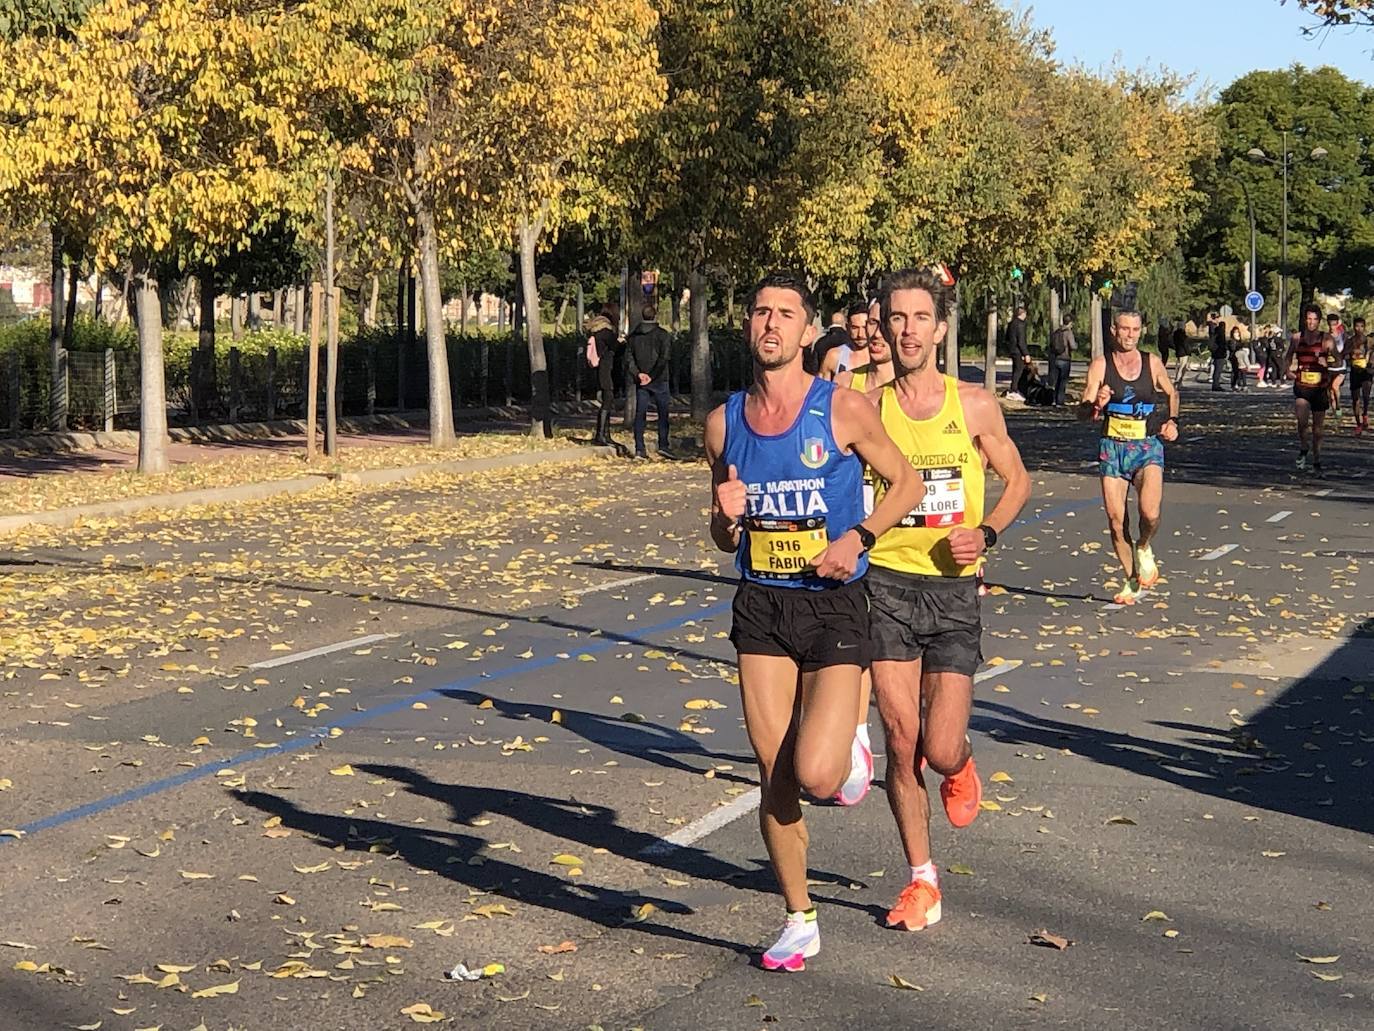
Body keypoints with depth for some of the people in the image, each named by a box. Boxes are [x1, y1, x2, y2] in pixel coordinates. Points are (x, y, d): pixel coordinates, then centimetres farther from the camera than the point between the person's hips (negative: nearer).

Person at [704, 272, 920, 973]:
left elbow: (907, 484, 4)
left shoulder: (844, 410, -7)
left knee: (816, 777, -15)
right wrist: (728, 517, -9)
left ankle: (850, 741, 22)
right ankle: (799, 921, 20)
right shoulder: (724, 423, 5)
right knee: (774, 779, 3)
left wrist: (858, 535, -12)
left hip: (833, 605, -3)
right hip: (760, 606, 3)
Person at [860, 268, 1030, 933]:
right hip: (886, 584, 1)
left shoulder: (974, 406, 1)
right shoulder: (868, 408, 1)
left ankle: (961, 760, 33)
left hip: (953, 587, 0)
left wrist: (986, 534, -5)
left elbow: (1017, 481, 12)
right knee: (901, 742, 0)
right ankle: (922, 879, 17)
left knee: (942, 752, -6)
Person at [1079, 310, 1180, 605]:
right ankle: (1130, 580, 20)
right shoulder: (1100, 365, -1)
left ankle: (1144, 549, 12)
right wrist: (1096, 406, -26)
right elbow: (1082, 412, -6)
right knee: (1115, 519, 0)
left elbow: (1172, 395, 23)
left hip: (1147, 447, 0)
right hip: (1112, 448, 1)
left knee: (1150, 513, -22)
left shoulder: (1153, 363, 3)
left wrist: (1172, 421, 9)